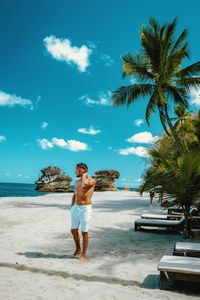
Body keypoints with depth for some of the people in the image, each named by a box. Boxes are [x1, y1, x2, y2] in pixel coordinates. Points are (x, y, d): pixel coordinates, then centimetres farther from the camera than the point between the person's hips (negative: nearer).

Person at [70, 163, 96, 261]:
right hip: (75, 208, 7)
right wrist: (72, 207, 11)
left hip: (85, 209, -7)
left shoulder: (92, 180, -10)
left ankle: (83, 254, 18)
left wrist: (84, 175, -14)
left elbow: (84, 185, -32)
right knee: (73, 231, 14)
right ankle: (78, 249, 38)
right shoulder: (77, 181, 11)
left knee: (84, 232, 2)